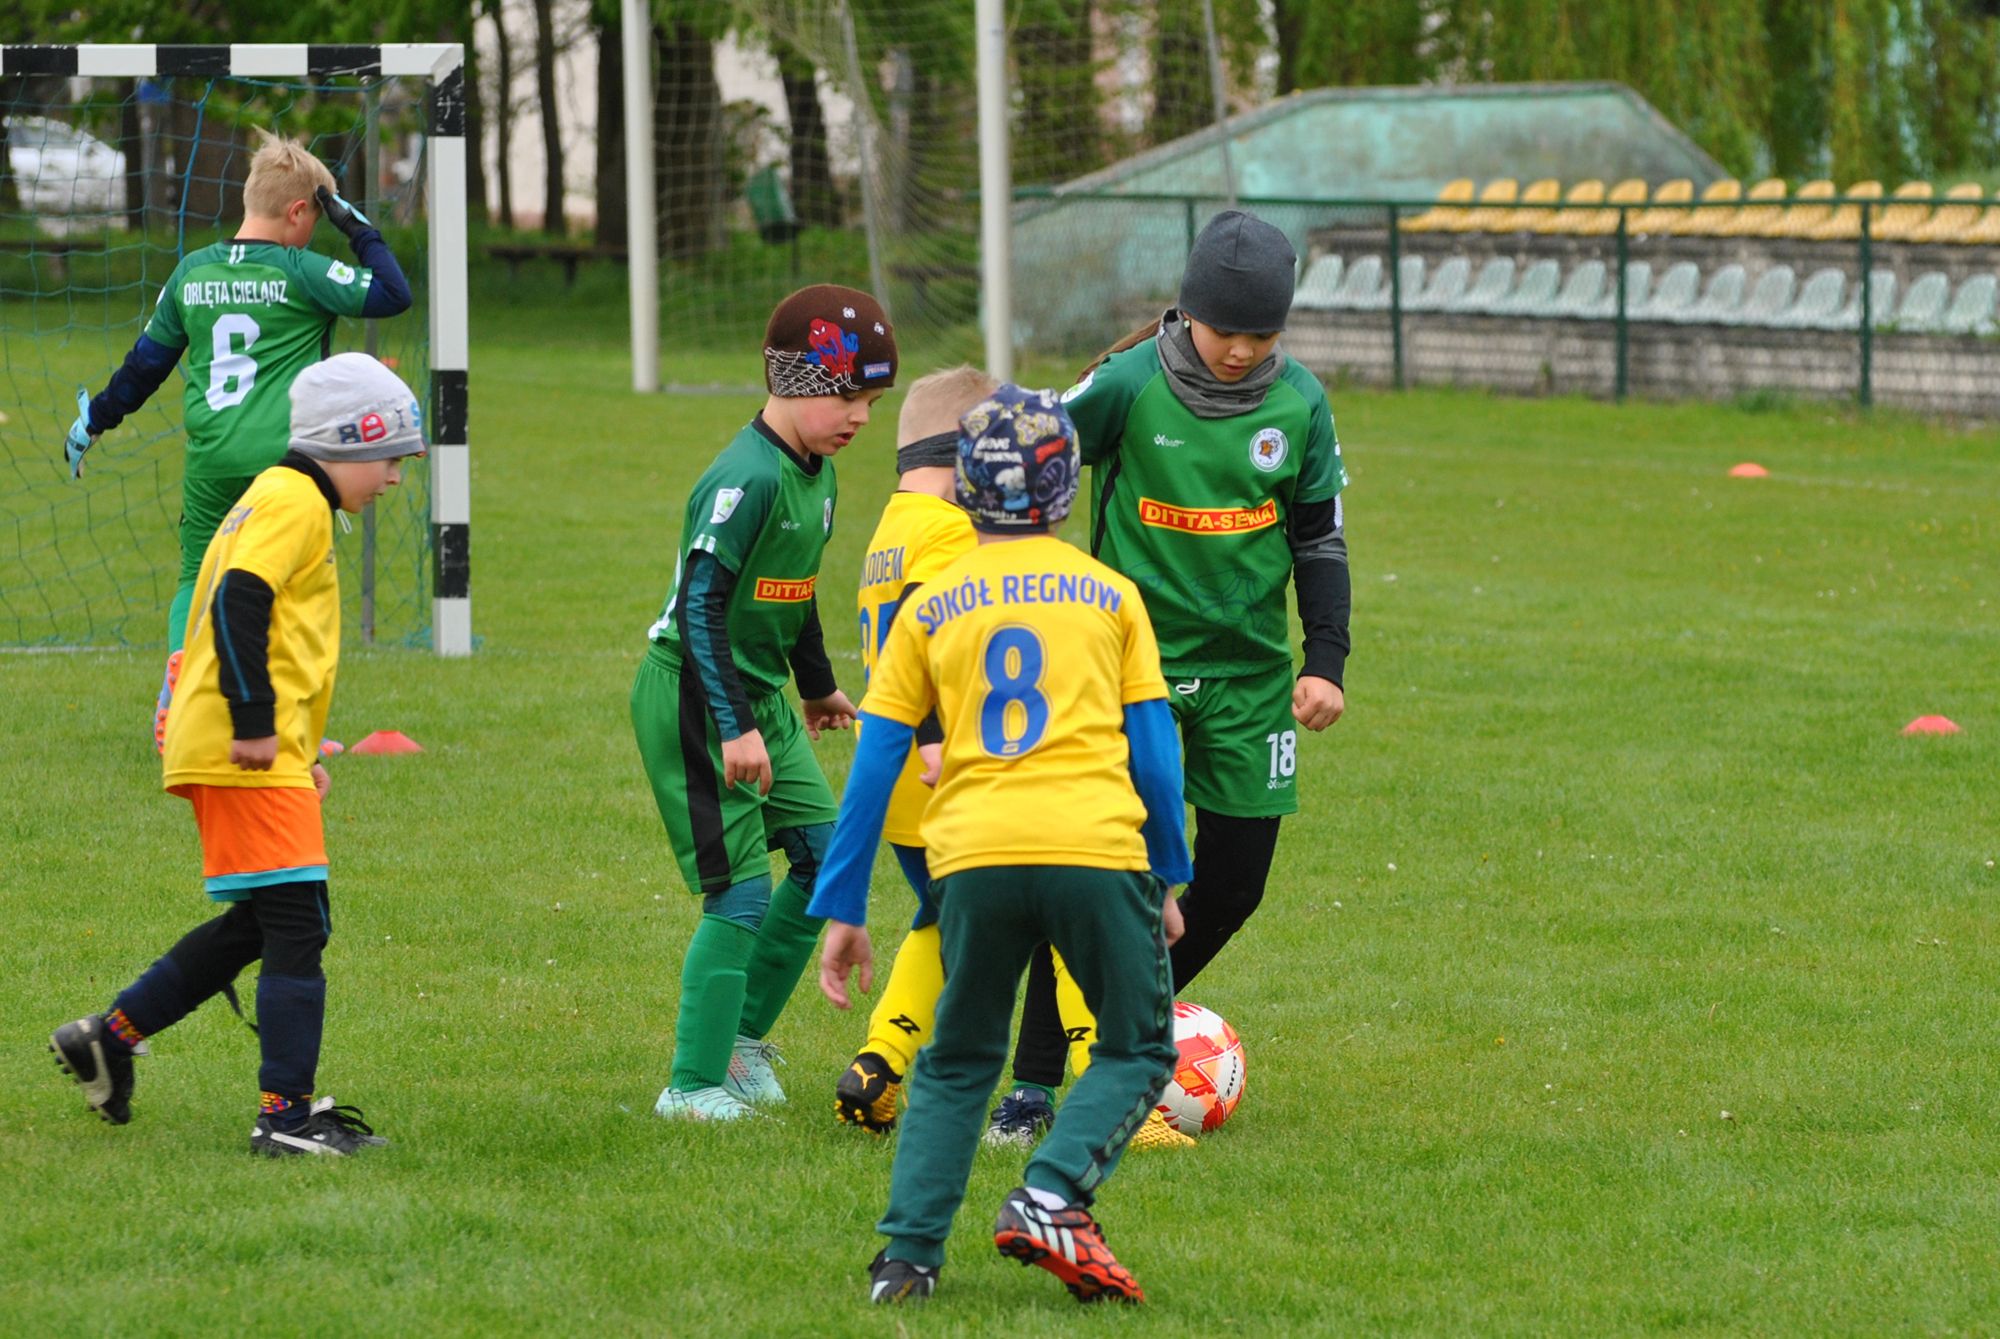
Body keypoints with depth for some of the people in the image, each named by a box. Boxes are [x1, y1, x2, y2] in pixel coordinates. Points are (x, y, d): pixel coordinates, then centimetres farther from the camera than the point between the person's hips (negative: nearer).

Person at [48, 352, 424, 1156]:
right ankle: (286, 1113, -12)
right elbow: (239, 603, -22)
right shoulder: (295, 502, -9)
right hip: (246, 757, -10)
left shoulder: (279, 500, 23)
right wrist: (255, 720, -22)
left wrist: (299, 749, 23)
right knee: (295, 924, -10)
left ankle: (111, 1035, 22)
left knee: (260, 923, 17)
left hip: (250, 755, 10)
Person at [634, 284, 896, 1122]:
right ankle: (694, 1084, -2)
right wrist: (733, 727, -28)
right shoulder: (746, 480, -22)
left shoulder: (816, 474, 7)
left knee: (825, 855, 8)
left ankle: (744, 1034, 21)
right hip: (695, 702, -9)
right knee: (739, 891, -10)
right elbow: (700, 602, -26)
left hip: (759, 697, 9)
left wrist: (818, 685, 34)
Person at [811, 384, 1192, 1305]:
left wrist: (842, 911, 15)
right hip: (1096, 849, -2)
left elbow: (875, 764, 12)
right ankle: (1050, 1197, -10)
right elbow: (1153, 751, 11)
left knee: (957, 1064, 18)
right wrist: (1167, 879, 22)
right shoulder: (1110, 596, 12)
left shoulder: (931, 607, 14)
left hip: (973, 853, 2)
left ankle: (908, 1252, 4)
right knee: (1137, 1051, 13)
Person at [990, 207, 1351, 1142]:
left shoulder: (1299, 405, -2)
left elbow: (1319, 539, 8)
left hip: (1248, 667, 4)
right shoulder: (1128, 387, -12)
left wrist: (1326, 660, 0)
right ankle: (1034, 1084, -4)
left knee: (1235, 882, 4)